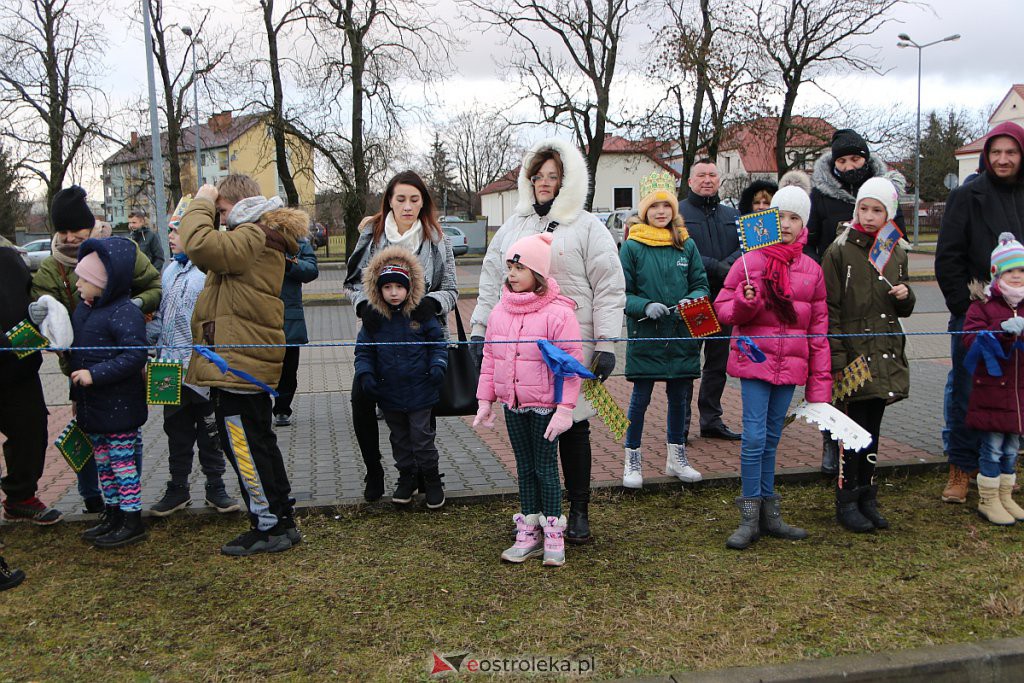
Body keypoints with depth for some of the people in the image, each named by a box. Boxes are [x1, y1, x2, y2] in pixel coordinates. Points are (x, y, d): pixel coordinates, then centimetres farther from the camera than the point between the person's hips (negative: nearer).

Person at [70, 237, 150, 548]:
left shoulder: (124, 313, -19)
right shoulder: (84, 309, 10)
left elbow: (135, 356, -26)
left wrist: (94, 374, -26)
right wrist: (77, 395, 20)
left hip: (119, 406, -9)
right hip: (92, 405, 9)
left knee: (122, 462, 0)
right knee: (103, 462, 17)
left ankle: (132, 521, 11)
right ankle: (113, 515, 30)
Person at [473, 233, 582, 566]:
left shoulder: (558, 312, -14)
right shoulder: (500, 310, 5)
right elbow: (489, 357, 11)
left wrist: (565, 409, -19)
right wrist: (485, 400, 9)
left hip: (545, 405, -6)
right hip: (513, 404, 6)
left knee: (546, 467, 3)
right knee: (525, 467, 15)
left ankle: (554, 535, 17)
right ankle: (528, 533, 25)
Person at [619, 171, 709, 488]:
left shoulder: (687, 245, 7)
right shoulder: (632, 247, -3)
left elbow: (701, 284, 10)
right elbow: (622, 293, -3)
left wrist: (692, 300, -12)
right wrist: (645, 307, -21)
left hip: (681, 335, 4)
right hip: (645, 335, -4)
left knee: (680, 396, 13)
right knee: (640, 398, 3)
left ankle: (676, 457, 29)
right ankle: (633, 460, 17)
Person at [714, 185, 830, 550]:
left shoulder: (812, 270, 7)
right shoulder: (750, 262, -3)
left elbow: (819, 329, 10)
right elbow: (722, 309, 1)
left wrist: (820, 381, 7)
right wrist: (744, 302, -21)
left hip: (791, 366, 3)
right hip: (755, 359, -3)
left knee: (771, 439, 12)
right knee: (755, 436, -7)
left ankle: (769, 513, 21)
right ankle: (750, 516, 4)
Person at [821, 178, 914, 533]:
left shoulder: (897, 252, 11)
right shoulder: (840, 250, -7)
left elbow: (904, 309, 21)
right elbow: (829, 309, -10)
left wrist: (905, 296, -3)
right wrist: (836, 358, -15)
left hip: (886, 354, 5)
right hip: (853, 353, -5)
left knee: (872, 430, 12)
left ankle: (866, 499, 23)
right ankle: (846, 502, 10)